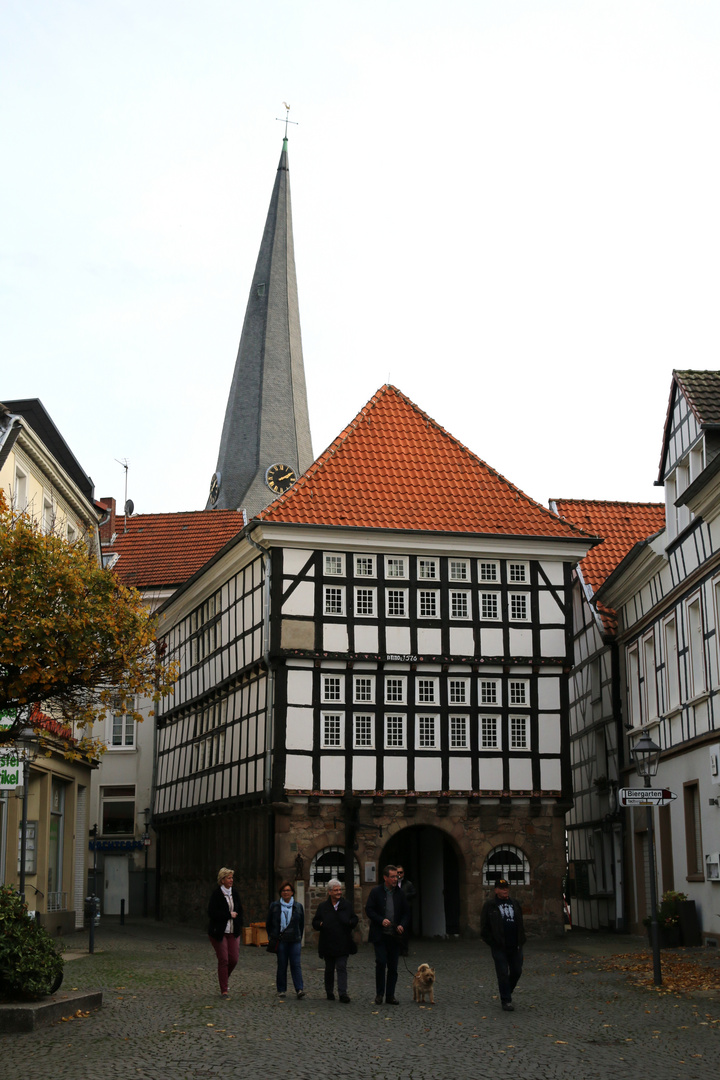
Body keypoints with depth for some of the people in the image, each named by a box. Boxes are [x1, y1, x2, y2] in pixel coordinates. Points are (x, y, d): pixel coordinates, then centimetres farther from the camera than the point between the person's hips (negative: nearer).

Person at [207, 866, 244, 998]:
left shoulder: (235, 892, 8)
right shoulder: (216, 894, -11)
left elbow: (239, 910, 17)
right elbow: (212, 913, -18)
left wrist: (238, 926, 6)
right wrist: (229, 915, -17)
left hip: (232, 932, 5)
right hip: (219, 932, -5)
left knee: (234, 959, 1)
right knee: (223, 960, -4)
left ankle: (224, 979, 28)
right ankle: (224, 990, 5)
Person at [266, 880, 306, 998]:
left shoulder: (298, 907, 8)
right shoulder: (274, 906, 5)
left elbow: (301, 924, 16)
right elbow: (268, 923, 13)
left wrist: (299, 938, 11)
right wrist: (271, 937, 9)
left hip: (294, 940, 0)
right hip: (280, 940, 0)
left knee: (296, 964, -8)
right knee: (282, 965, 2)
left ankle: (299, 989, -13)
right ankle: (281, 989, 12)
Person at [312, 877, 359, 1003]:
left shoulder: (346, 905, 6)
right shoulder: (323, 906, 5)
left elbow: (355, 919, 12)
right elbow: (315, 923, 9)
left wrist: (350, 923, -10)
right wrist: (321, 924, -13)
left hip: (343, 944, -1)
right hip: (328, 944, 1)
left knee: (342, 968, -8)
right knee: (329, 969, 10)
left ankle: (343, 993, -10)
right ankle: (329, 992, 24)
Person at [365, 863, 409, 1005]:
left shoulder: (400, 893, 7)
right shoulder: (376, 891, -1)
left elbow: (406, 912, 12)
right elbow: (369, 910, -3)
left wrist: (402, 925, -6)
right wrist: (381, 920, -16)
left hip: (395, 935, 3)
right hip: (380, 935, -3)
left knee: (393, 966, 4)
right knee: (381, 963, -9)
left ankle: (390, 995, 12)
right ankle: (379, 994, 4)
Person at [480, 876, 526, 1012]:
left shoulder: (514, 904, 13)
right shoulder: (489, 905, -2)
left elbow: (520, 924, 20)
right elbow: (484, 927, -2)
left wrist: (521, 942, 11)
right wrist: (492, 943, -7)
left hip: (515, 946, 5)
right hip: (499, 948, -5)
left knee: (517, 971, 8)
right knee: (503, 974, -3)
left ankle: (506, 993, 30)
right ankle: (506, 1000, 6)